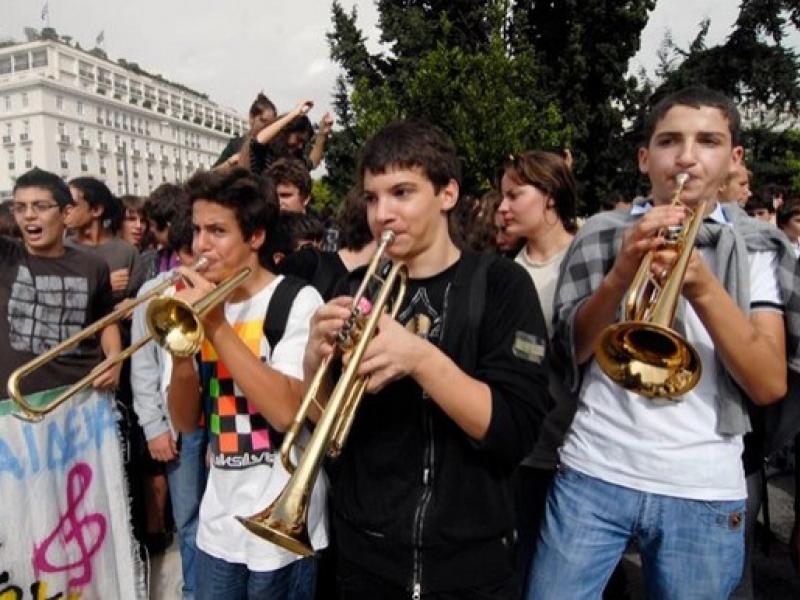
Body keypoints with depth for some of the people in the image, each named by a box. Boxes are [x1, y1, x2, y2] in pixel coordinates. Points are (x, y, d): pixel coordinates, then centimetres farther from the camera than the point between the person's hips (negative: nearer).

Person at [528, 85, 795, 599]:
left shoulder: (756, 248, 3)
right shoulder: (601, 234, 4)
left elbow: (770, 384, -7)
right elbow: (569, 351, -3)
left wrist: (703, 288, -22)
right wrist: (621, 271, -18)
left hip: (705, 491, 1)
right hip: (594, 474, 0)